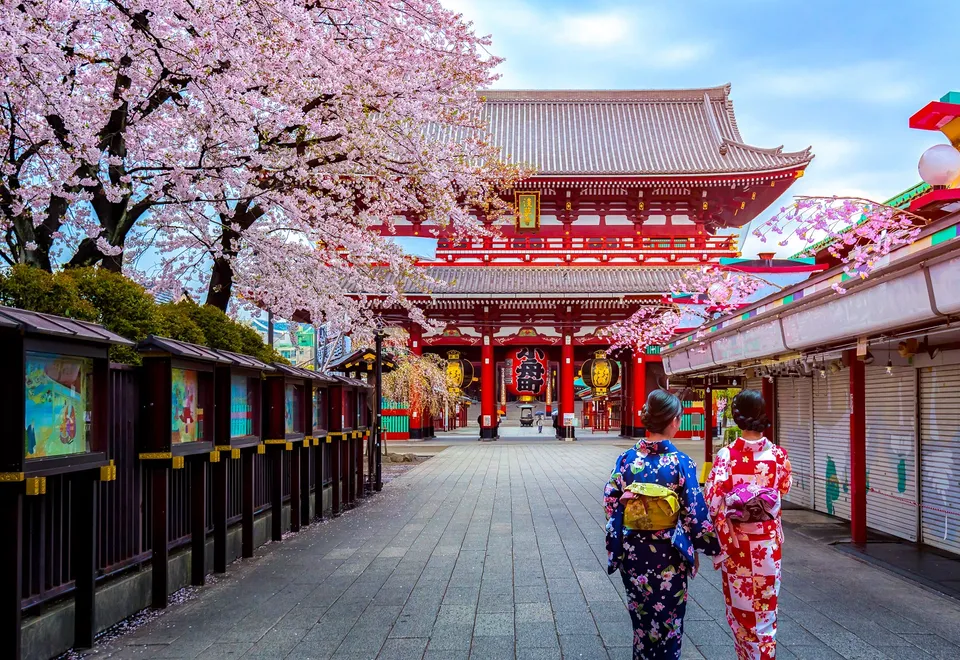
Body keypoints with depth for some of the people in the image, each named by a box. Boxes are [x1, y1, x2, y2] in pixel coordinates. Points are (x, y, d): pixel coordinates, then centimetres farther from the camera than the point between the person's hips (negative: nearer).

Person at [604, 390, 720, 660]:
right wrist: (706, 544, 6)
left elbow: (611, 504, -3)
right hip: (668, 554, -3)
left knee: (642, 618, 18)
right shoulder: (681, 462, -13)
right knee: (667, 621, 13)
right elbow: (695, 513, -11)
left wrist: (615, 547, 9)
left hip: (633, 552, 3)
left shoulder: (626, 459, -5)